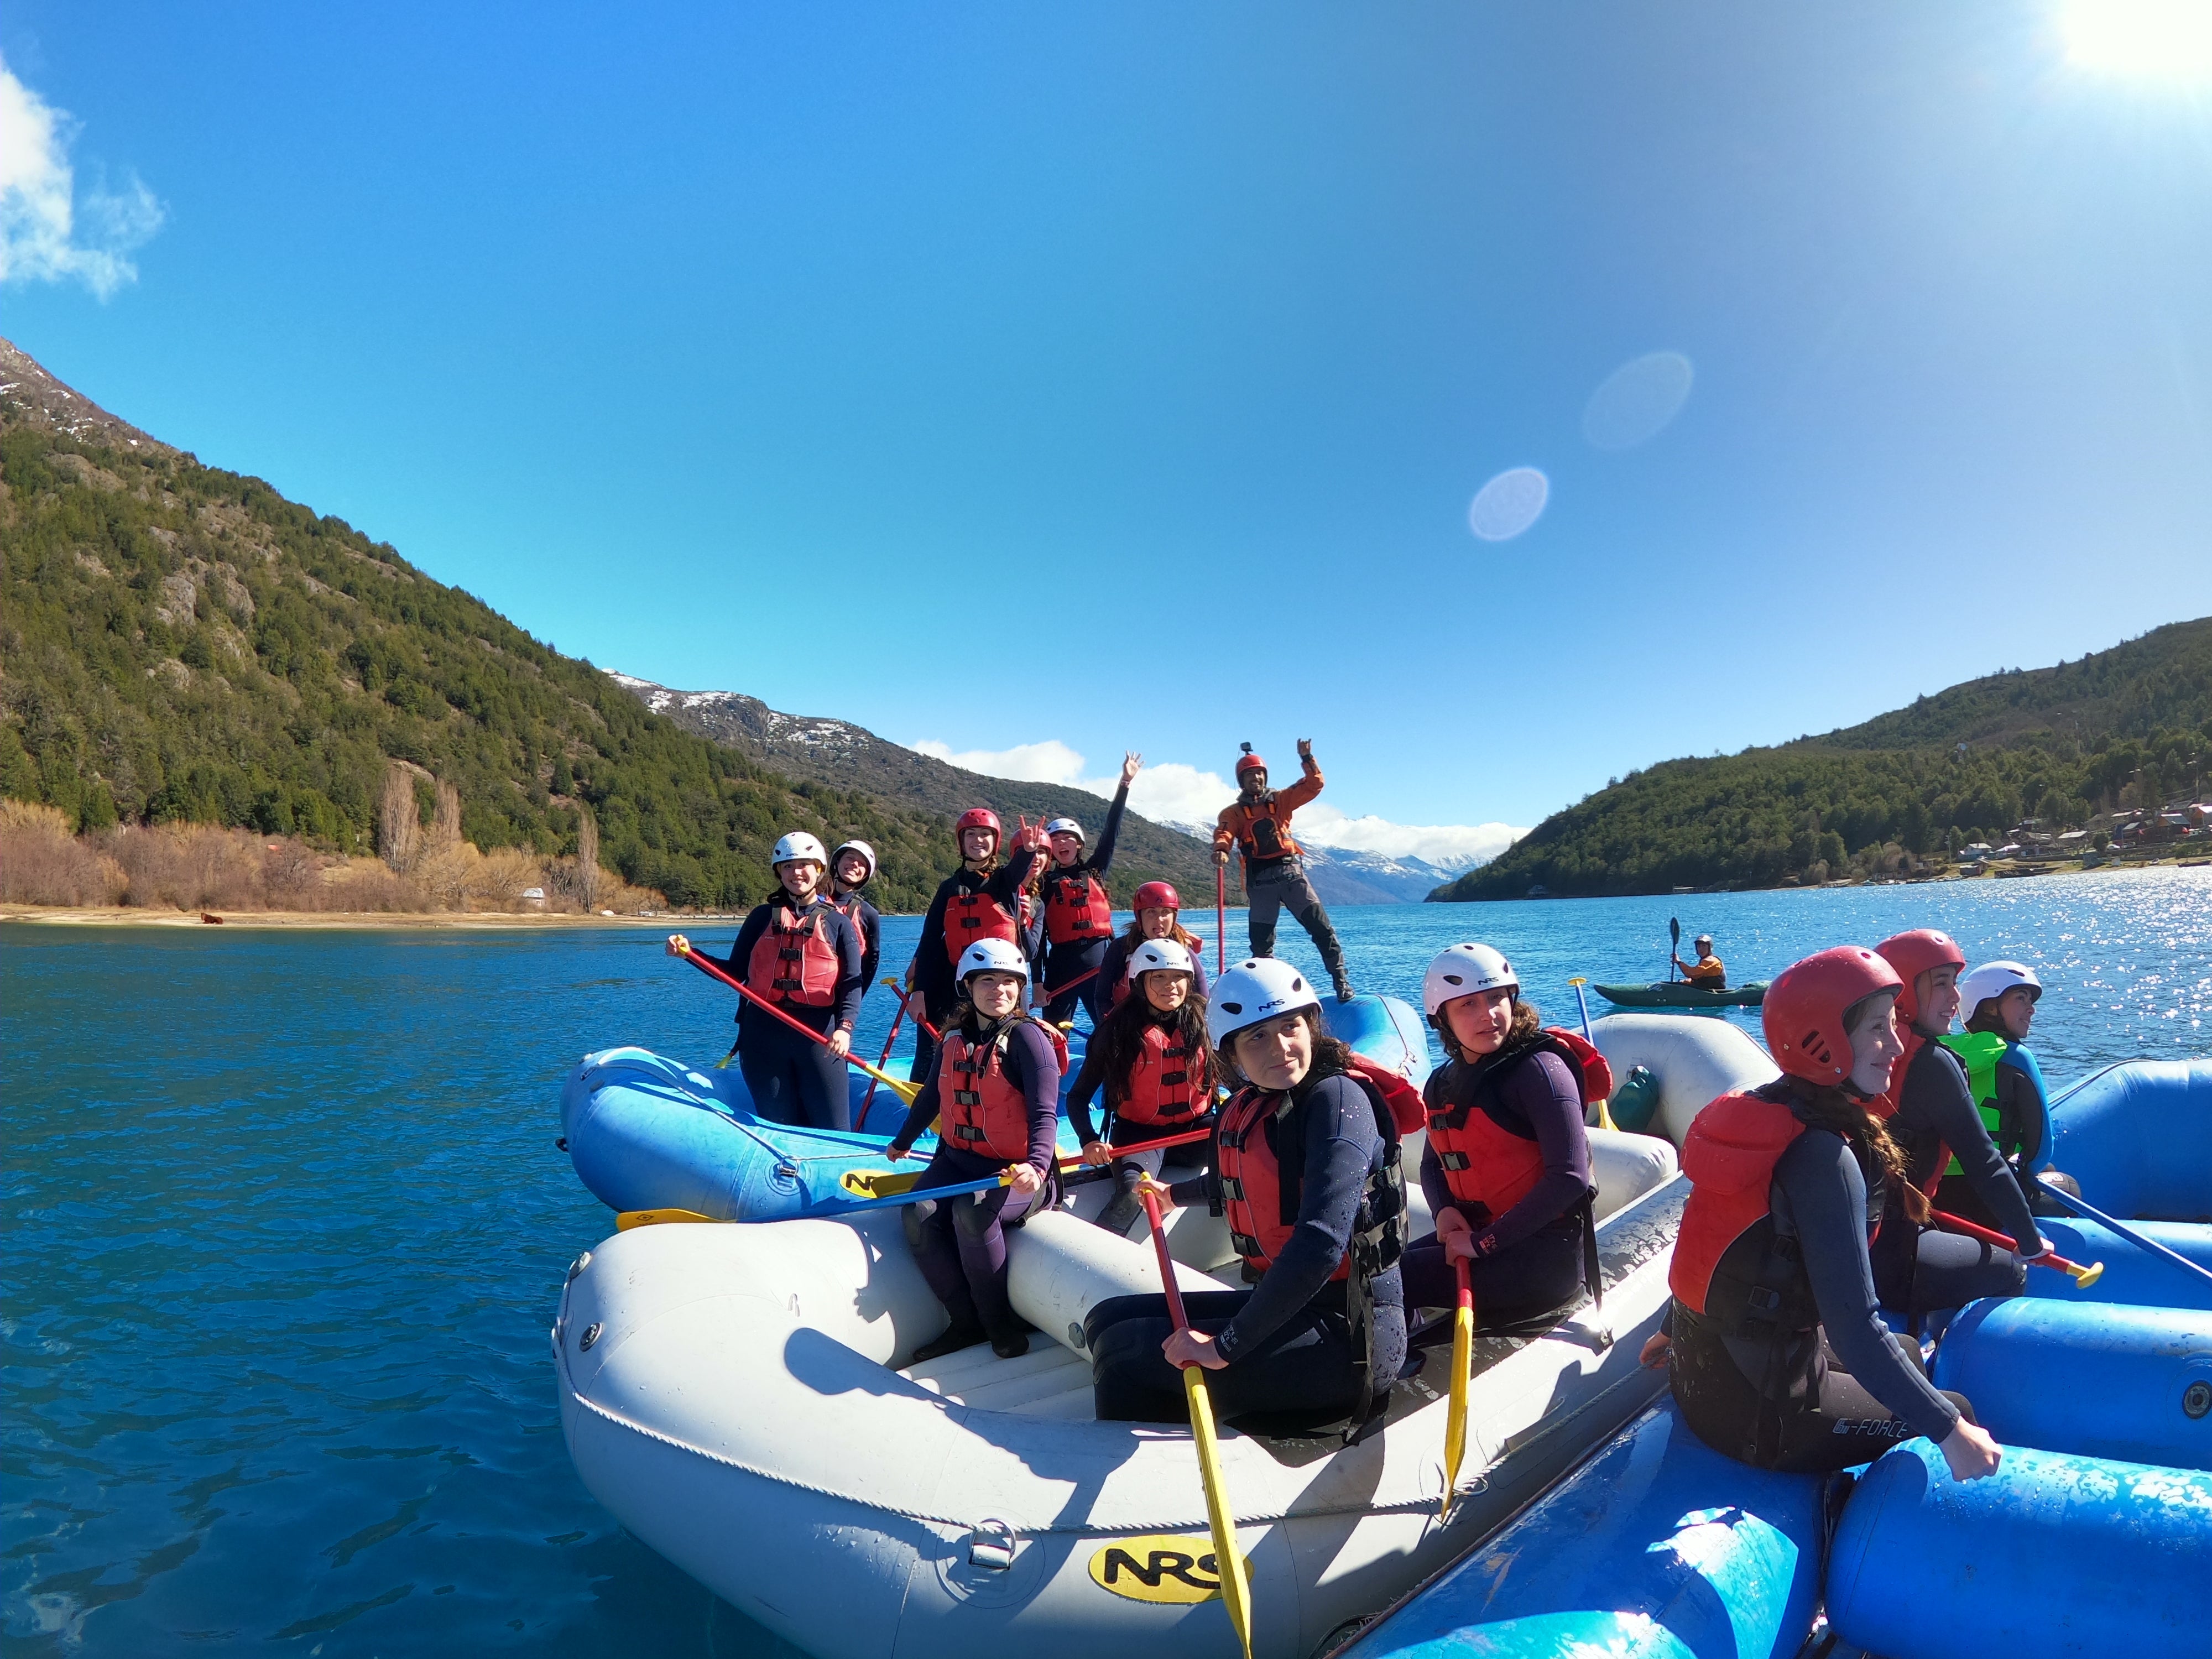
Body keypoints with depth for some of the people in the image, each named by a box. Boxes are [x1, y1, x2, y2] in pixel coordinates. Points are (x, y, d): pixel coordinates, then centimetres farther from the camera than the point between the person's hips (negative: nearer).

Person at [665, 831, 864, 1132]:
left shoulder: (837, 922, 6)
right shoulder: (763, 916, 12)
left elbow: (852, 983, -2)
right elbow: (735, 972, 13)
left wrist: (844, 1027, -18)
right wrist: (690, 952, 1)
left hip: (819, 1032, -2)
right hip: (764, 1032, 2)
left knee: (833, 1132, -3)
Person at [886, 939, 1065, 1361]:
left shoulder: (1028, 1037, -12)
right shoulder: (955, 1038, 6)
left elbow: (1045, 1115, -20)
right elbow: (931, 1097, 24)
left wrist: (1036, 1167, -37)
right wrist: (902, 1142, 37)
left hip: (1014, 1170, -6)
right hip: (957, 1158, 6)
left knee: (971, 1211, -33)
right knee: (919, 1216, -21)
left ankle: (1000, 1321, -10)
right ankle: (967, 1322, -5)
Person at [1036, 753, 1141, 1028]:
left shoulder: (1096, 870, 10)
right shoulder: (1046, 882, 8)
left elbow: (1111, 832, 4)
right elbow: (1039, 933, 6)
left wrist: (1125, 783, -1)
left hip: (1099, 958, 0)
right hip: (1061, 961, 0)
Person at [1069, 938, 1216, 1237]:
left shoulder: (1203, 1021, -3)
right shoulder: (1117, 1031, -9)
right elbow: (1078, 1097, -5)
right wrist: (1089, 1141, -22)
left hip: (1195, 1128, 3)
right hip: (1138, 1132, -3)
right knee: (1133, 1193, -34)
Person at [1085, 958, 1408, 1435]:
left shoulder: (1337, 1097, -18)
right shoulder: (1245, 1108, 6)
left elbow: (1320, 1244, -29)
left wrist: (1225, 1346, -26)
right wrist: (1173, 1194, 49)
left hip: (1348, 1335, -9)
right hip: (1282, 1304, 9)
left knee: (1127, 1357, -15)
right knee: (1109, 1320, 10)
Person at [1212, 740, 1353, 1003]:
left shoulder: (1280, 799, 15)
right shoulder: (1234, 812, 9)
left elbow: (1313, 786, 10)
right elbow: (1224, 833, -11)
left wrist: (1306, 758, -2)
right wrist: (1221, 850, -32)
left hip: (1290, 872, 1)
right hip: (1259, 880, 0)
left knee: (1320, 926, -8)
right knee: (1261, 939, 4)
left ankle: (1340, 979, -3)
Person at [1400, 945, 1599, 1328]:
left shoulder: (1539, 1068, -14)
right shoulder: (1441, 1084, 7)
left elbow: (1569, 1177, -21)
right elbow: (1432, 1164, 20)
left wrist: (1485, 1242, -20)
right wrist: (1444, 1210, -4)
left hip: (1545, 1253, -7)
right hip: (1474, 1236, 7)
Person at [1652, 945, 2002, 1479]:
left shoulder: (1758, 1111, 1)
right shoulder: (1823, 1154, -24)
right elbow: (1854, 1329, -26)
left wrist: (1680, 1331, 22)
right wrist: (1950, 1430, -16)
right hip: (1755, 1414, -8)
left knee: (1909, 1356, 28)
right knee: (1961, 1416, 12)